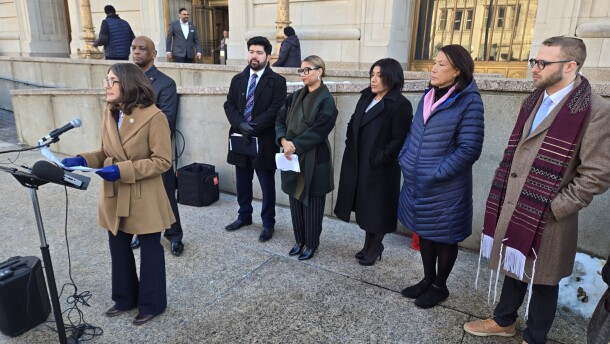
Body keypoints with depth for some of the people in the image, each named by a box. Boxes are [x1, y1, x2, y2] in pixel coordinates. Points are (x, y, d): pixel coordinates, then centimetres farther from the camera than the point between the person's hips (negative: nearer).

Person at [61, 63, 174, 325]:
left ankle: (151, 304, 29)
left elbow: (162, 161, -18)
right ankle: (125, 297, 40)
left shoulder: (153, 116, -18)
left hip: (144, 197, -7)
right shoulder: (109, 113, 4)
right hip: (115, 196, 7)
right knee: (118, 247, 19)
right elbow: (106, 153, 12)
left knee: (149, 249, 10)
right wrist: (82, 160, -7)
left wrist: (124, 170, -25)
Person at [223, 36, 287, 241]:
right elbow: (229, 105, 4)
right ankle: (244, 216, 36)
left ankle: (268, 223, 22)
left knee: (267, 185, 7)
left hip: (264, 141, -4)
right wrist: (240, 125, -14)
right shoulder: (238, 79, 10)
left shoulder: (277, 81, -5)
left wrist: (253, 127, -20)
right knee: (242, 183, 16)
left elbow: (275, 110, -14)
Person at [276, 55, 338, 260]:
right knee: (295, 202, 14)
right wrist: (284, 141, -14)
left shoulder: (326, 100, -10)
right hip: (293, 158, 6)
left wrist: (294, 145, -17)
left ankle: (312, 244, 23)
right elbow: (280, 121, 4)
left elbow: (317, 131, -18)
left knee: (311, 203, 6)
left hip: (314, 160, -6)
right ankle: (300, 241, 31)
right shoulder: (295, 97, 9)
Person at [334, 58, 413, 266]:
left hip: (380, 167, -7)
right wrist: (350, 146, 6)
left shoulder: (400, 105, -12)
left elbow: (399, 140, -17)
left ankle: (375, 247, 24)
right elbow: (353, 124, 18)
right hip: (358, 163, 7)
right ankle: (369, 244, 32)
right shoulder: (366, 97, 11)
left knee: (378, 207, 6)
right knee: (366, 205, 16)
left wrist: (380, 159, -19)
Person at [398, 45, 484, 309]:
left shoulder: (469, 101, -14)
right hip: (417, 184, 7)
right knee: (424, 232, 19)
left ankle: (440, 286, 31)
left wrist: (437, 174, -18)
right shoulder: (429, 96, 7)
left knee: (444, 237, 11)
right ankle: (428, 279, 39)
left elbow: (469, 148, -18)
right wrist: (405, 159, 4)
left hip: (445, 188, -7)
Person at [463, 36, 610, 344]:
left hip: (546, 215, -6)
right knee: (514, 267, 22)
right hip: (513, 206, 7)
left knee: (541, 279, 12)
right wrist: (503, 194, 9)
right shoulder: (534, 100, 8)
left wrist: (556, 207, -16)